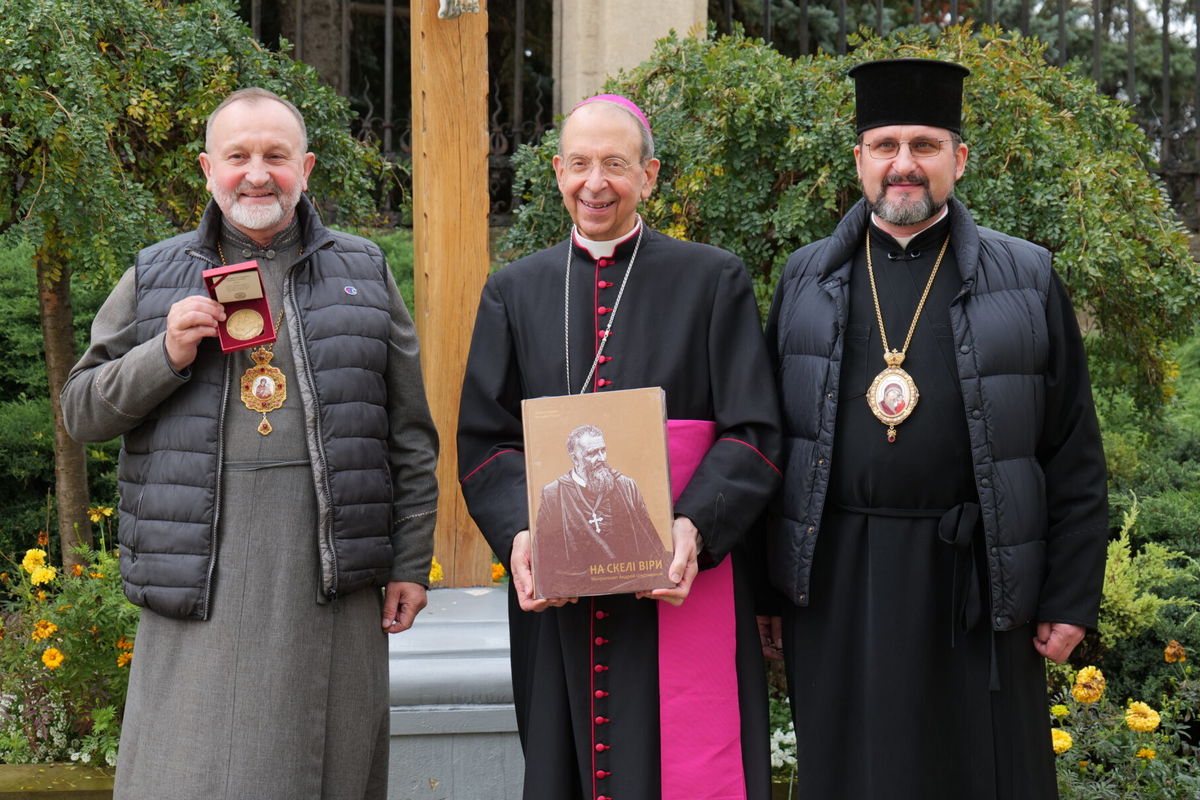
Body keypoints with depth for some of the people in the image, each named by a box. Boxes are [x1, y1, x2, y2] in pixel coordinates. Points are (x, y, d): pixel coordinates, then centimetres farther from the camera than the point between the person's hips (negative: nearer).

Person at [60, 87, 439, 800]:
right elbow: (82, 412, 10)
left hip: (330, 580, 0)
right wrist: (167, 355, -7)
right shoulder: (154, 278, 13)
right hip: (200, 581, 0)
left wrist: (412, 562, 6)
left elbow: (410, 436, 11)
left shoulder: (365, 273, 13)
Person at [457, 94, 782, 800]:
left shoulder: (714, 282, 4)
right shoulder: (515, 293, 11)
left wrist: (695, 527, -19)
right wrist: (518, 533, -14)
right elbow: (483, 442, 5)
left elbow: (754, 435, -2)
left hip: (683, 590, -2)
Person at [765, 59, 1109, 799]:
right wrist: (759, 584, 4)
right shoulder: (807, 281, 7)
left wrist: (1072, 599, -2)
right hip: (836, 585, 2)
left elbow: (1074, 458, 2)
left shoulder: (1025, 281, 2)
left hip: (974, 584, -1)